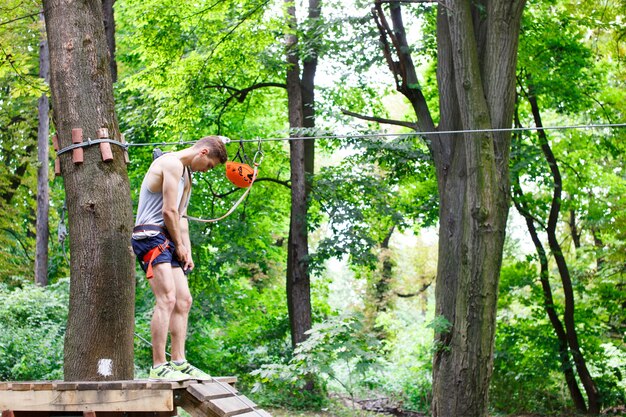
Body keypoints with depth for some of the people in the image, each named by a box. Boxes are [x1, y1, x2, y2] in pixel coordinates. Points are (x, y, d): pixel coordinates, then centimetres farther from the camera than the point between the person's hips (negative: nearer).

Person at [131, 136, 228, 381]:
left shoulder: (186, 174, 24)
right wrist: (179, 246, -3)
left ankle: (179, 363, 9)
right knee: (167, 299, -20)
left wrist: (187, 251, 12)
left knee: (183, 301, 7)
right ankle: (159, 367, -23)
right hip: (150, 234, -11)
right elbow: (169, 211, -14)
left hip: (167, 240, 11)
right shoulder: (172, 163, -10)